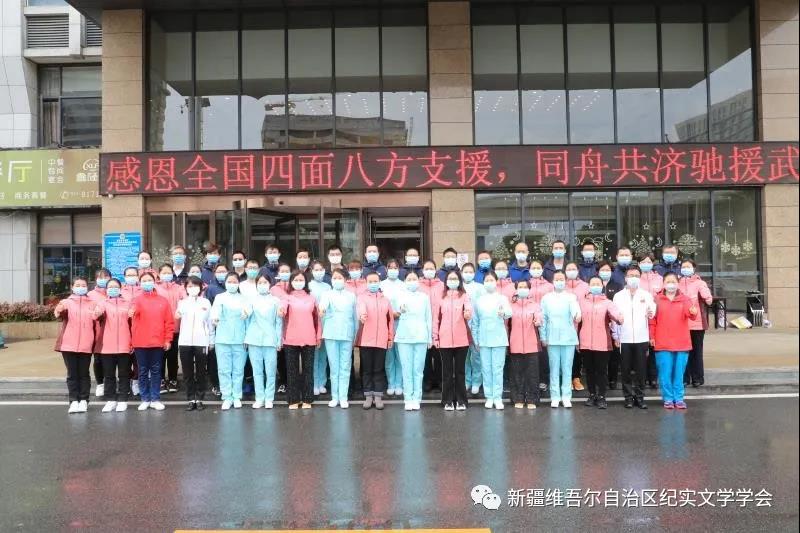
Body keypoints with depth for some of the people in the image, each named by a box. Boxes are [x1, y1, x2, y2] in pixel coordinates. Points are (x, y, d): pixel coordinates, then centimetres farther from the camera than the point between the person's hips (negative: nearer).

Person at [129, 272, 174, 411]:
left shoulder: (163, 301, 6)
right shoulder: (137, 300, 3)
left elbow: (169, 321, 5)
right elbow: (134, 309, -22)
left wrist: (168, 339, -1)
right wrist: (132, 311, -45)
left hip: (158, 342, 1)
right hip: (140, 342, -1)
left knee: (156, 371, 7)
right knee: (143, 371, 8)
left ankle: (155, 399, 14)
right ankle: (145, 399, 16)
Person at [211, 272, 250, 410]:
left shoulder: (244, 299, 8)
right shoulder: (219, 297, 5)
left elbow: (248, 319, 4)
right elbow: (215, 311, -14)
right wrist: (214, 318, -35)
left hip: (240, 340, 0)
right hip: (222, 339, 0)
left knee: (238, 370, 4)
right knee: (224, 370, 1)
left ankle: (237, 397, 13)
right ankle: (227, 398, 7)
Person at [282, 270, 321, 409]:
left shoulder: (311, 298, 11)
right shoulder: (288, 297, 5)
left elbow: (317, 317, 13)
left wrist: (319, 336, 9)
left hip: (309, 339, 1)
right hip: (291, 339, -1)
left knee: (308, 369, 5)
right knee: (292, 369, 4)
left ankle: (307, 399, 12)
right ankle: (293, 400, 11)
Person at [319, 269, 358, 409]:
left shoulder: (351, 295, 8)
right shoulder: (327, 294, 4)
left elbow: (355, 316, 10)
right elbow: (323, 303, -21)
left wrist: (355, 335, 8)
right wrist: (322, 309, -44)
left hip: (347, 335, 1)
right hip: (331, 335, -1)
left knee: (345, 367, 2)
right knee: (334, 366, 4)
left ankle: (343, 397, 6)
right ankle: (335, 397, 11)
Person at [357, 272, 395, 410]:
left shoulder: (386, 299, 11)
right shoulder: (362, 298, 2)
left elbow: (390, 319, 12)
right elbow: (360, 308, -21)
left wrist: (391, 337, 8)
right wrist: (361, 315, -43)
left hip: (381, 340, 2)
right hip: (365, 340, -1)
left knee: (379, 369, 5)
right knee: (366, 369, 5)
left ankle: (378, 396, 11)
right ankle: (368, 396, 13)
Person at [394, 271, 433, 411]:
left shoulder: (424, 297, 12)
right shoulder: (401, 295, 8)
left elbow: (429, 318, 13)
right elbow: (397, 313, -6)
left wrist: (430, 337, 8)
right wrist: (400, 310, -29)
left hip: (421, 337, 1)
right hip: (404, 337, -1)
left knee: (418, 370, 1)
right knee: (407, 369, -1)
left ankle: (416, 399, 6)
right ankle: (408, 399, 4)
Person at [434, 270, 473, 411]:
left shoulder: (464, 296, 4)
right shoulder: (442, 297, 8)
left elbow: (469, 309, -15)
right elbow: (436, 318, 9)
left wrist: (468, 313, -38)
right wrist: (435, 337, 6)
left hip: (461, 340, -1)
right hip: (444, 340, 1)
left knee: (460, 370, 6)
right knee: (447, 371, 6)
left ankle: (461, 401, 13)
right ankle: (448, 401, 13)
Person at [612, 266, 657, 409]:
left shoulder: (646, 295, 9)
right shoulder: (618, 296, 7)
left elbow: (653, 311, 0)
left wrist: (651, 313, -24)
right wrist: (616, 336, -5)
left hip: (642, 338, 0)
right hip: (624, 338, 0)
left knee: (641, 369, 3)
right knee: (626, 370, 4)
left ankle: (639, 396, 13)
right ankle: (628, 397, 12)